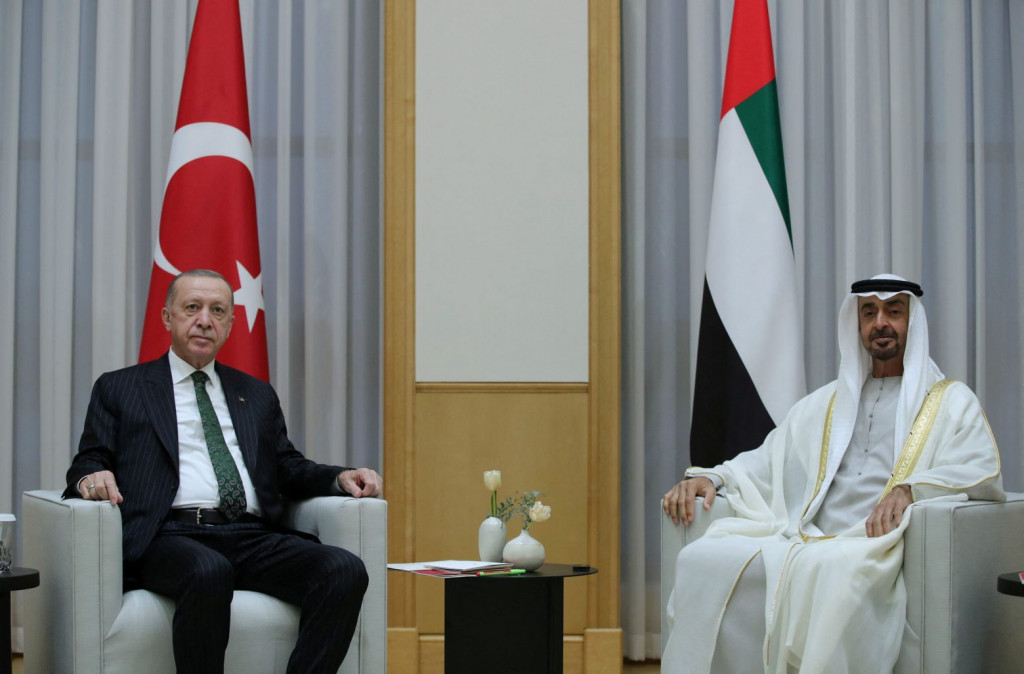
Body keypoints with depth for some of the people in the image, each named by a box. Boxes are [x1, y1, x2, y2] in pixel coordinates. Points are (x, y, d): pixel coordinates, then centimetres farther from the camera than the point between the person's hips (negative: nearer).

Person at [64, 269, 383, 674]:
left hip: (253, 537, 4)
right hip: (171, 536, -4)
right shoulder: (119, 389, 18)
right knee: (208, 573, -40)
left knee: (345, 570, -26)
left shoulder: (257, 395, 28)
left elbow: (288, 468, 25)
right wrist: (90, 478, -15)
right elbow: (89, 463, 11)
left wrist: (340, 478, 4)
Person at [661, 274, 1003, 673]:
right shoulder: (827, 402, 29)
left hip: (875, 548, -4)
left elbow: (984, 472, -2)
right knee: (702, 560, -23)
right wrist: (710, 477, 7)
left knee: (832, 574, -41)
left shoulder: (950, 401, 14)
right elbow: (768, 459, 27)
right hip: (804, 542, 5)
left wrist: (910, 488, -21)